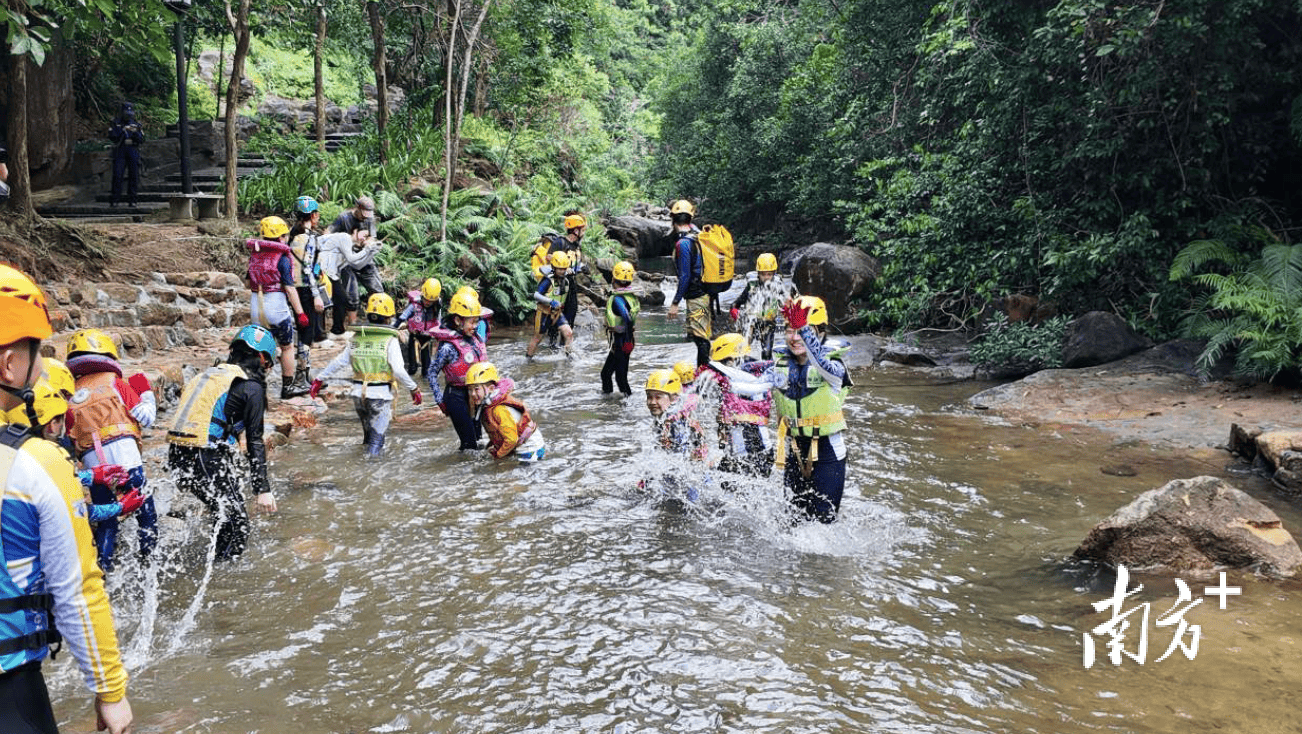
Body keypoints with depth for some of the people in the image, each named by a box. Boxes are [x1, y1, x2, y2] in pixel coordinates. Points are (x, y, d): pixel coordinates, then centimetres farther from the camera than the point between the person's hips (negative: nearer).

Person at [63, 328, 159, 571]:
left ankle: (103, 569, 11)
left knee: (105, 521, 17)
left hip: (93, 466, 4)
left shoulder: (69, 398, 16)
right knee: (146, 513, 11)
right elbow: (145, 418, 3)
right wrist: (147, 394, 18)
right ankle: (150, 559, 12)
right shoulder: (114, 382, 4)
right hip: (125, 459, -4)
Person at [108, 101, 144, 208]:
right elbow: (112, 137, -3)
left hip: (133, 154, 2)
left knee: (133, 176, -1)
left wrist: (135, 133, -14)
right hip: (120, 153, -2)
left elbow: (142, 141, 5)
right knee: (117, 175, -8)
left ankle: (132, 200, 4)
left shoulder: (136, 125, 13)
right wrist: (122, 130, -15)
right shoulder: (116, 124, 9)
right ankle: (114, 200, -7)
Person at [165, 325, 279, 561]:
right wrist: (262, 489, -7)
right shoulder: (252, 386, -3)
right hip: (207, 459, -8)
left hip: (176, 456, 8)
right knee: (237, 525, 3)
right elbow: (254, 442, -7)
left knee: (225, 514, 25)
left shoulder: (208, 374, 20)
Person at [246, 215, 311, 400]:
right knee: (287, 347, 9)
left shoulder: (255, 254, 7)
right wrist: (300, 313, -11)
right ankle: (287, 387, 14)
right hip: (276, 304, -5)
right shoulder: (282, 256, -11)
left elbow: (247, 282, 13)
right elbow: (289, 288, -14)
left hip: (255, 303, 6)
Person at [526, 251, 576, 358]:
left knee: (569, 333, -14)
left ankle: (570, 355, -3)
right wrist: (550, 301, -40)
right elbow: (536, 295, -30)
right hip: (543, 313, -5)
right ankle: (528, 357, 30)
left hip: (557, 313, 5)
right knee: (538, 338, 9)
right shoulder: (548, 280, -22)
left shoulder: (566, 280, -1)